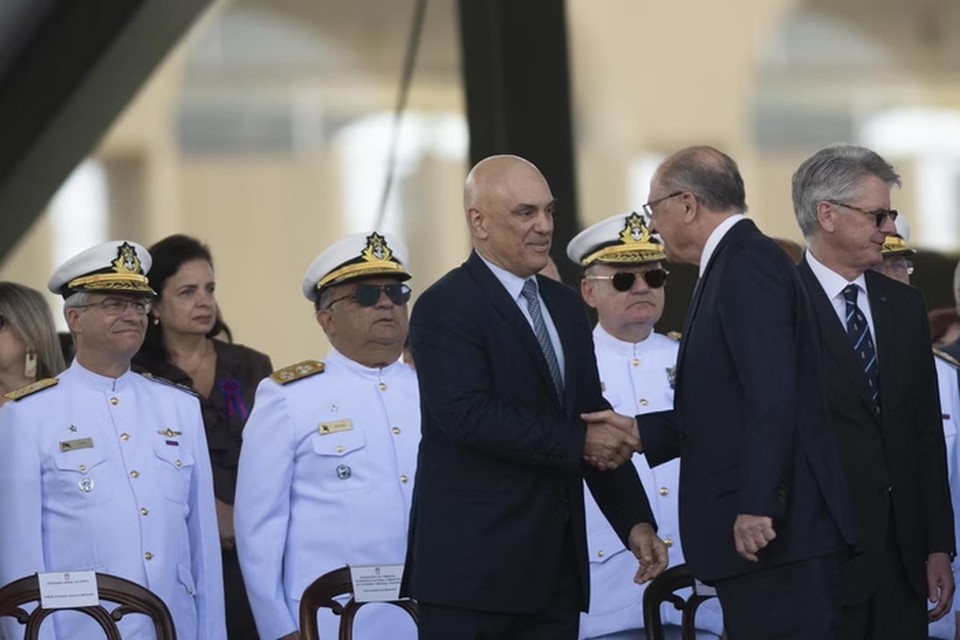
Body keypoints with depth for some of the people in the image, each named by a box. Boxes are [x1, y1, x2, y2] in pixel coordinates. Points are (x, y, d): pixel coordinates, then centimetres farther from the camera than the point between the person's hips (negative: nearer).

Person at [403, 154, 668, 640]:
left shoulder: (564, 305, 17)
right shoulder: (445, 308, -8)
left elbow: (595, 420, 17)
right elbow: (469, 416, -21)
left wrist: (635, 521, 8)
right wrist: (576, 440, -17)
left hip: (555, 563, 7)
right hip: (473, 562, -7)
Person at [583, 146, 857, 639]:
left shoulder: (749, 264, -12)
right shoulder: (732, 263, 18)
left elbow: (772, 396, -21)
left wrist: (757, 507, -25)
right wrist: (639, 433, 16)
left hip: (771, 530, -10)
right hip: (751, 533, 10)